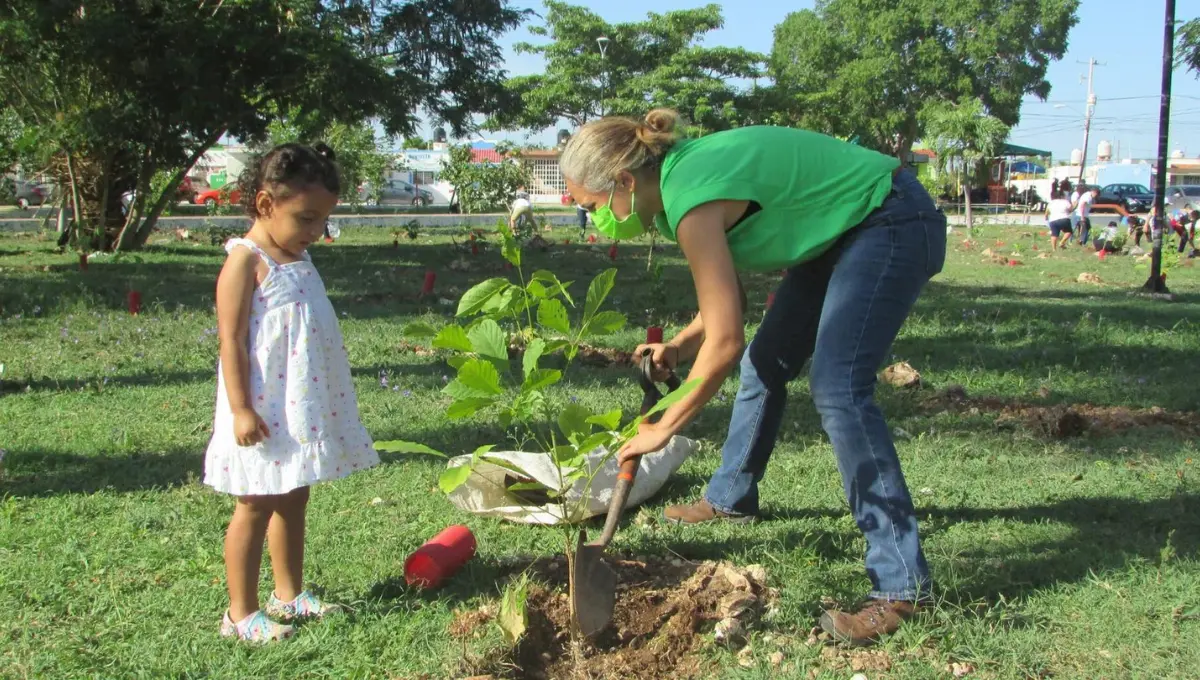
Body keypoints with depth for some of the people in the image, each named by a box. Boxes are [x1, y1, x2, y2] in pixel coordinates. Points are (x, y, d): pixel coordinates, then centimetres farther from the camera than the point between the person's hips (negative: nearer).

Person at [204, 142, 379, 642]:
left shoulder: (298, 257, 11)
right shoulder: (246, 261, -14)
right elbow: (231, 341, -17)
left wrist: (328, 403, 21)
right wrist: (241, 409, -21)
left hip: (304, 404, 8)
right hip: (265, 409, -8)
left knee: (293, 499, 16)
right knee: (256, 505, 0)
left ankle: (289, 594, 29)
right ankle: (240, 613, 11)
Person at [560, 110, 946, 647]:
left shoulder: (691, 198, -27)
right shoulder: (682, 173, 1)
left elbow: (725, 339, -27)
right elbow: (726, 302, 11)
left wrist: (664, 428, -18)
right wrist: (679, 347, -3)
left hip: (893, 224, -10)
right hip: (843, 230, 10)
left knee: (838, 389, -20)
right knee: (764, 364, 16)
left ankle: (901, 582, -15)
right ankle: (731, 499, 36)